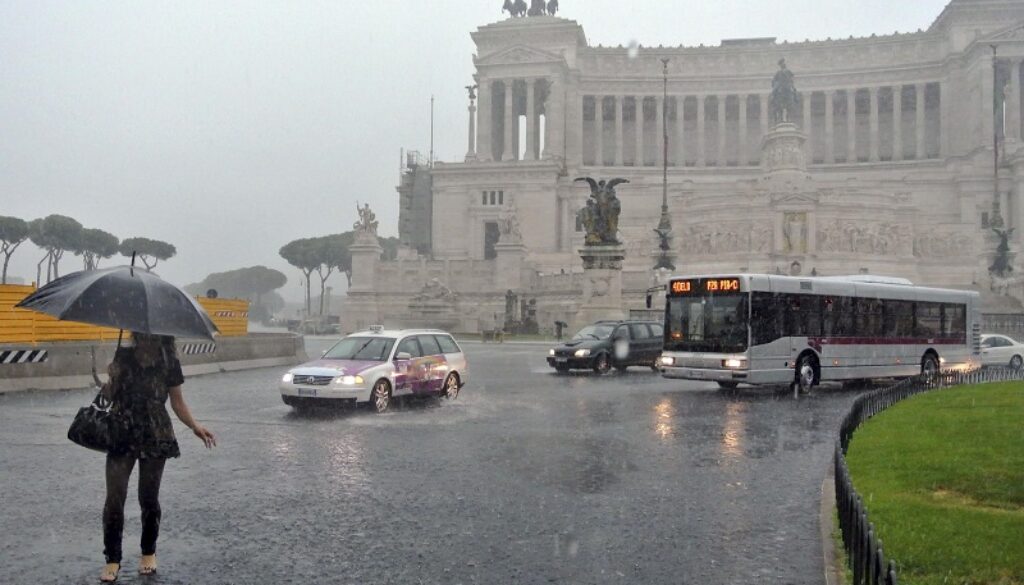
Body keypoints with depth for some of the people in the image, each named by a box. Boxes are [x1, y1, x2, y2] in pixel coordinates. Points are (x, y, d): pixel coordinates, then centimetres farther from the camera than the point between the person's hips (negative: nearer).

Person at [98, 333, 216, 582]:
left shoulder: (169, 362, -4)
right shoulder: (123, 356, -2)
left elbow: (177, 401, 2)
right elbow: (110, 395, 6)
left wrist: (195, 426, -12)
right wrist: (111, 380, -16)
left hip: (155, 437, -1)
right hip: (122, 434, 1)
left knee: (149, 498, 7)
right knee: (114, 498, -3)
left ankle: (149, 553, 27)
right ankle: (112, 559, 9)